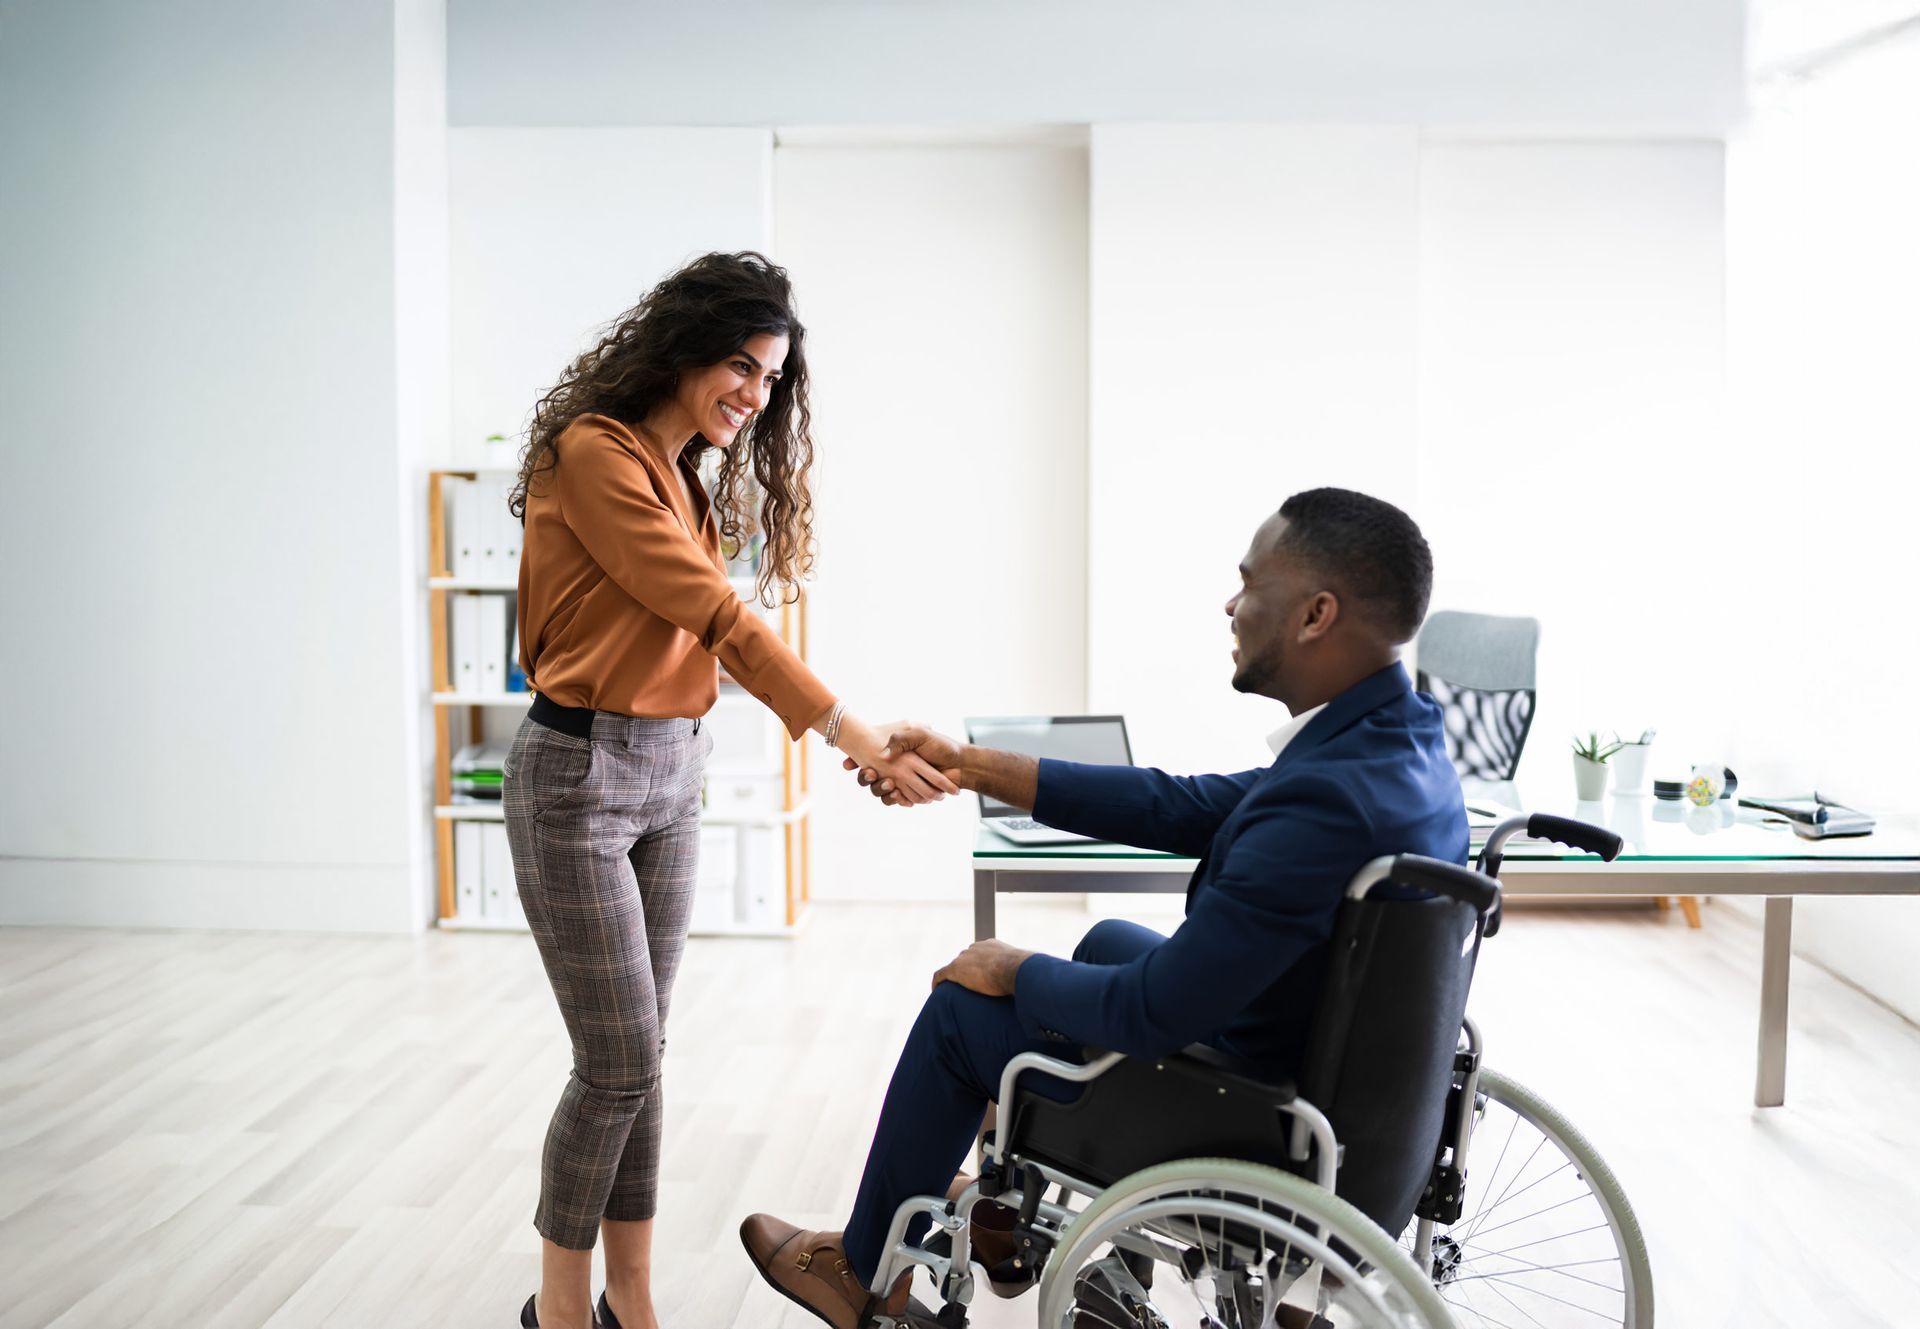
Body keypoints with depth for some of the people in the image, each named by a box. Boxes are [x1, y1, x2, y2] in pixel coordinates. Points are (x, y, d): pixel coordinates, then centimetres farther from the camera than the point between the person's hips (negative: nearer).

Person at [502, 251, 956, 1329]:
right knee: (620, 1060, -3)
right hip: (581, 776, -8)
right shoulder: (595, 454, -14)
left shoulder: (689, 480, 14)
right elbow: (716, 614, -20)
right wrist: (852, 734, -23)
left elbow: (714, 625, 8)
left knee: (641, 1052, 11)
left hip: (673, 774, 8)